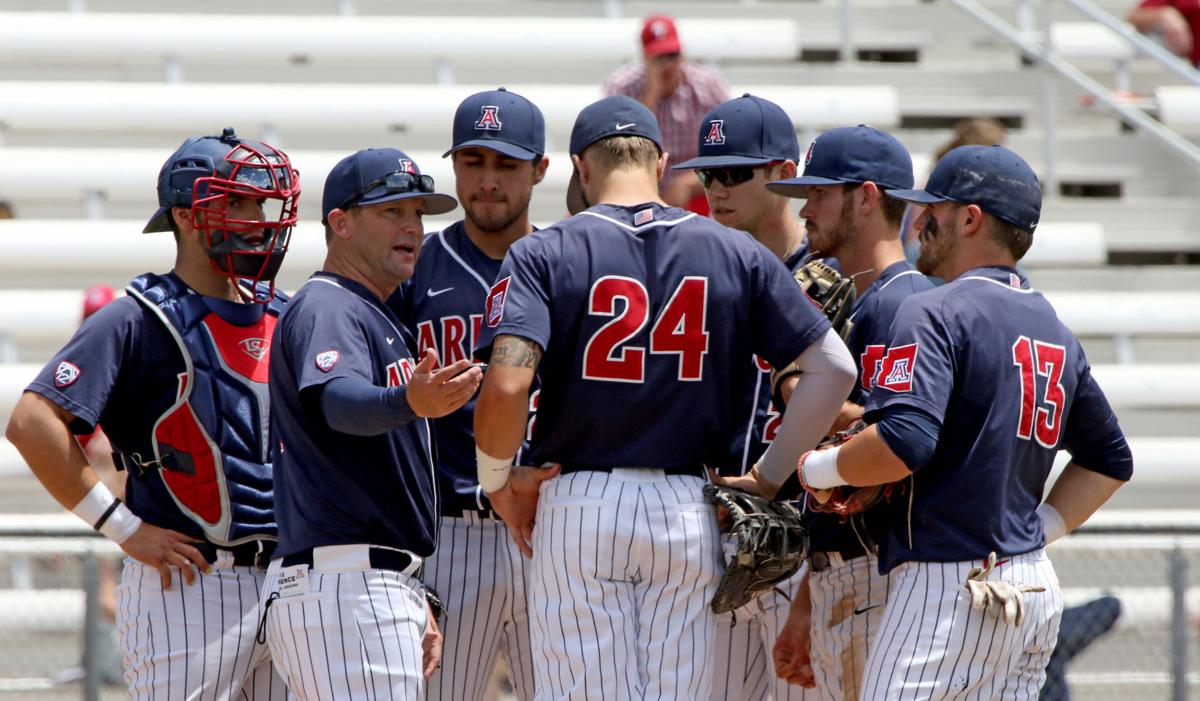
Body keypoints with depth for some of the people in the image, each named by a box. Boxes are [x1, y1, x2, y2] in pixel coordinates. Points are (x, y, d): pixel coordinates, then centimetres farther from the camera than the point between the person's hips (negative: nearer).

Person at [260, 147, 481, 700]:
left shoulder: (378, 320, 24)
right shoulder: (325, 308, -7)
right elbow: (337, 401, -30)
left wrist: (417, 605, 27)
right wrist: (407, 402, -51)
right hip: (343, 586, -10)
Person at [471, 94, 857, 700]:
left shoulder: (544, 253, -2)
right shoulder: (738, 255, 6)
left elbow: (506, 382, -17)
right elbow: (833, 369, 0)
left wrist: (498, 480, -1)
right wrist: (765, 481, 3)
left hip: (578, 512, -2)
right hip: (692, 514, 2)